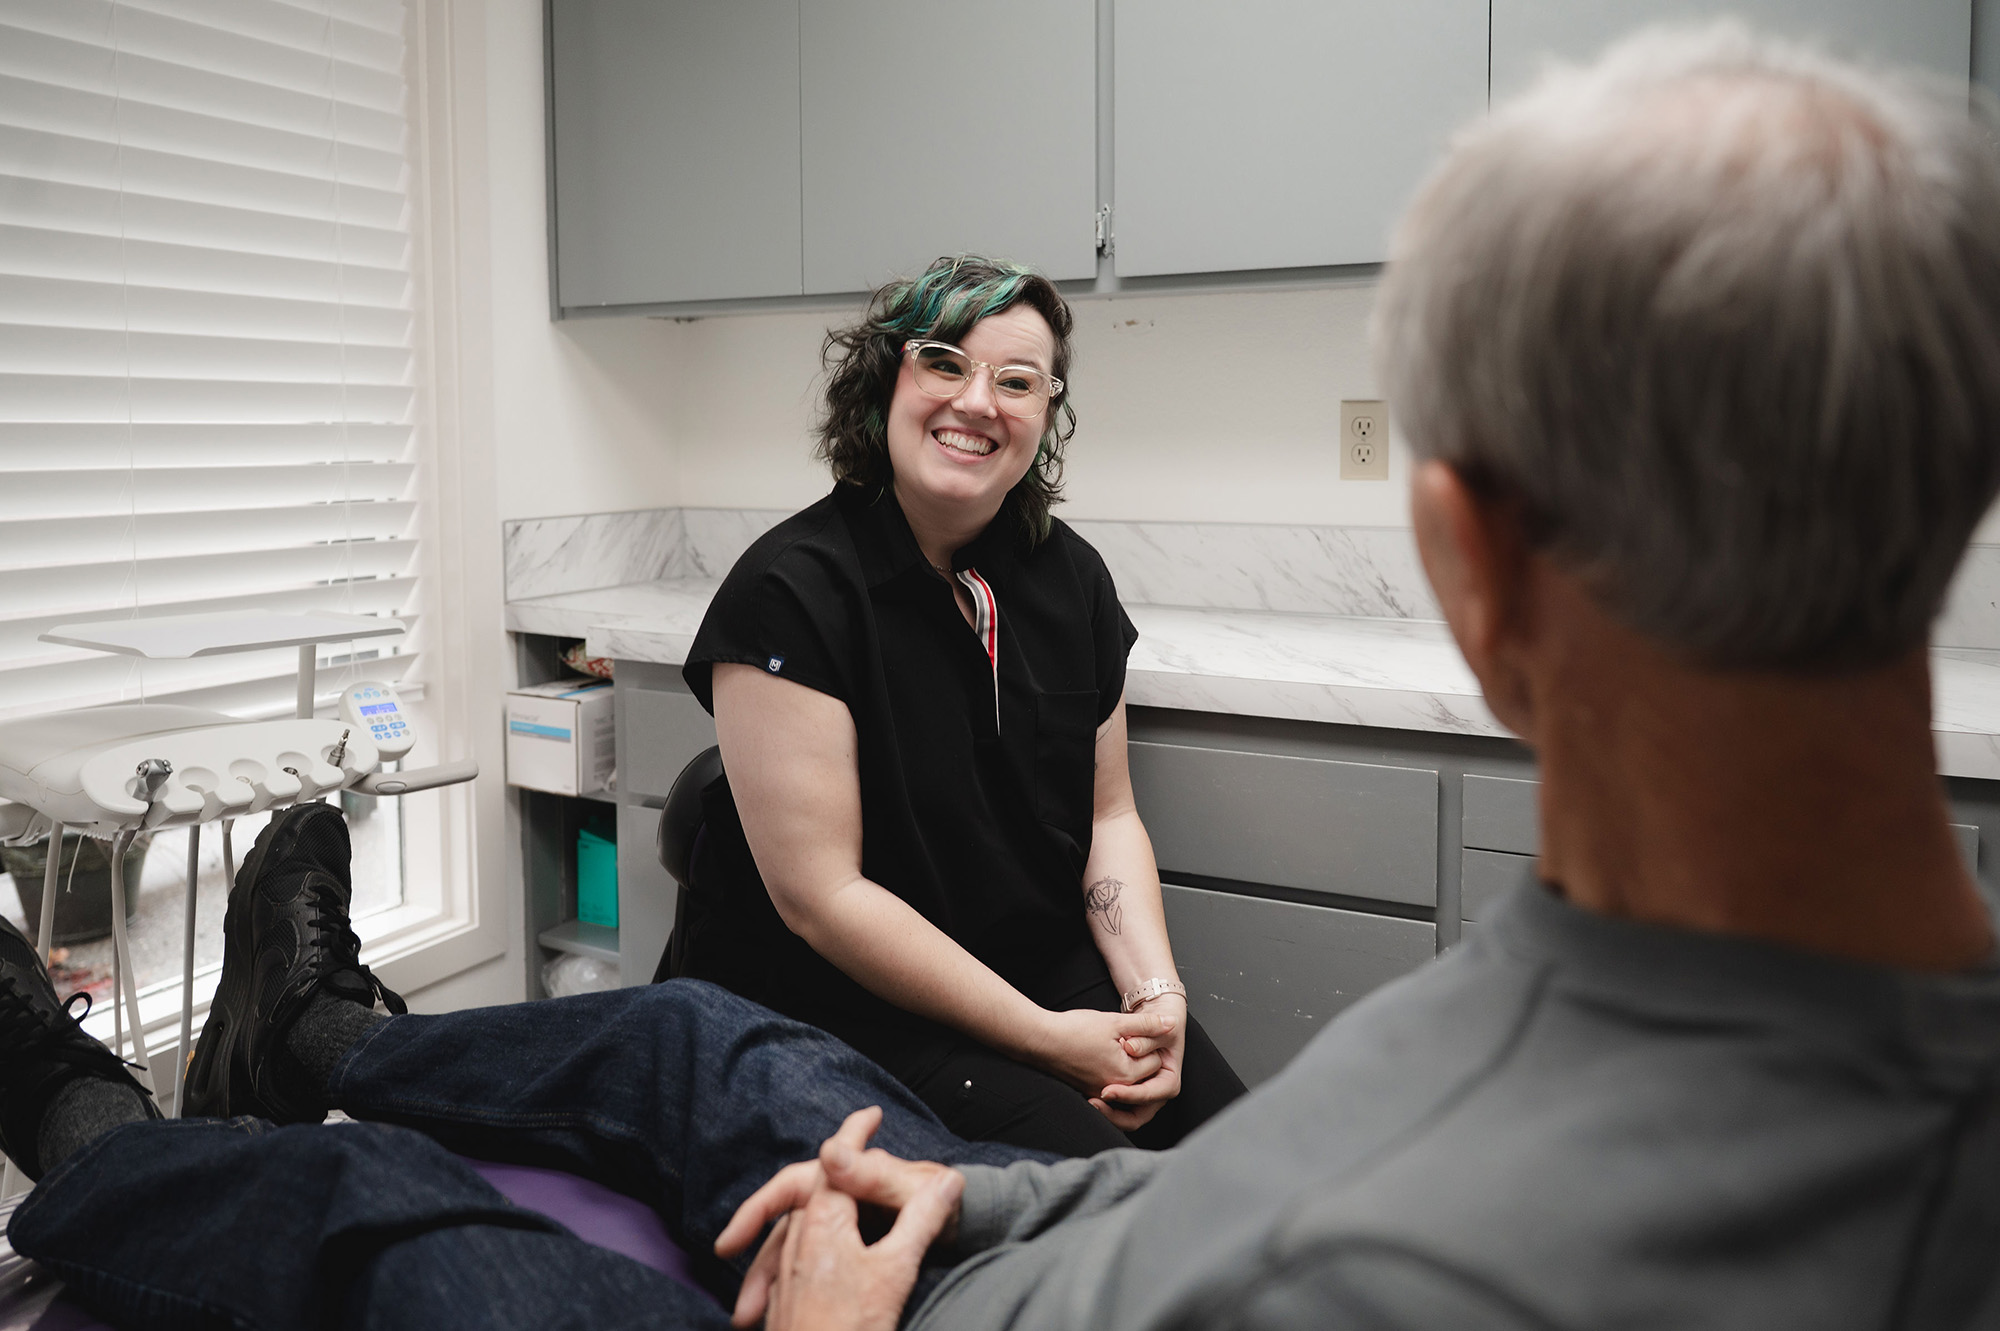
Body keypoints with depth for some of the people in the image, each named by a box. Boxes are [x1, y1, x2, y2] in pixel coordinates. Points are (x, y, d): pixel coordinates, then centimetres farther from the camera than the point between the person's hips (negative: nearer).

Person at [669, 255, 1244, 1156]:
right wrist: (1046, 1038, -18)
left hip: (1051, 970, 6)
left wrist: (1156, 993, -7)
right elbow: (821, 897, -18)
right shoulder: (789, 594, -16)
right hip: (840, 1005, -5)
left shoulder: (1069, 576, 5)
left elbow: (1107, 813, 11)